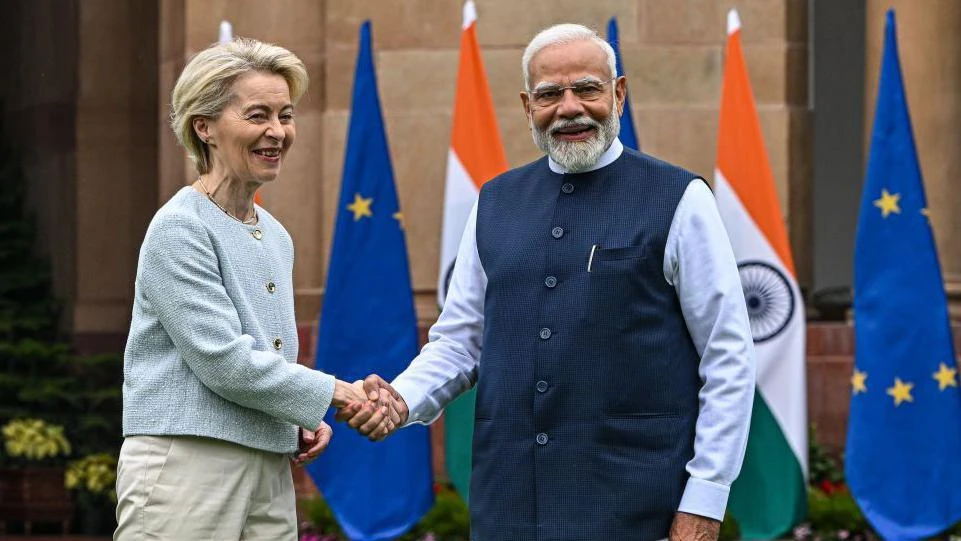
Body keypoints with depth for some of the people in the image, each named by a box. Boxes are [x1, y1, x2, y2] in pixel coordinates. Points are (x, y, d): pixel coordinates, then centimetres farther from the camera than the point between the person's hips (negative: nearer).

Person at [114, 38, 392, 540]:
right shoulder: (179, 229, -9)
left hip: (270, 474, 7)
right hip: (187, 464, -7)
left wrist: (301, 421, 5)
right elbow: (223, 360, -15)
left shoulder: (275, 237, 16)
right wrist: (330, 392, -8)